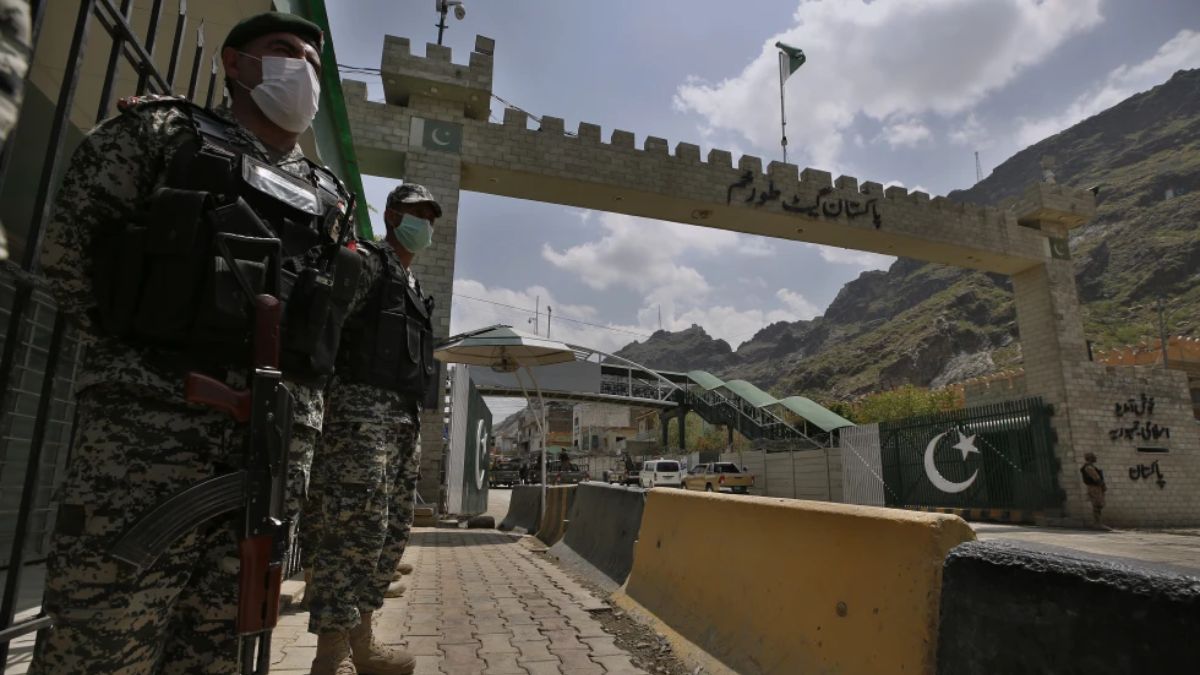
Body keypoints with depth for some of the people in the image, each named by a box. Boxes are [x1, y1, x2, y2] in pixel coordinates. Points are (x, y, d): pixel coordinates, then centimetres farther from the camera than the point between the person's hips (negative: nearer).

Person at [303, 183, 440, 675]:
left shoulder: (413, 287, 24)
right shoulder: (365, 262, 0)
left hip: (403, 416, 9)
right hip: (361, 407, -9)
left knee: (393, 531, 11)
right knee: (355, 529, -10)